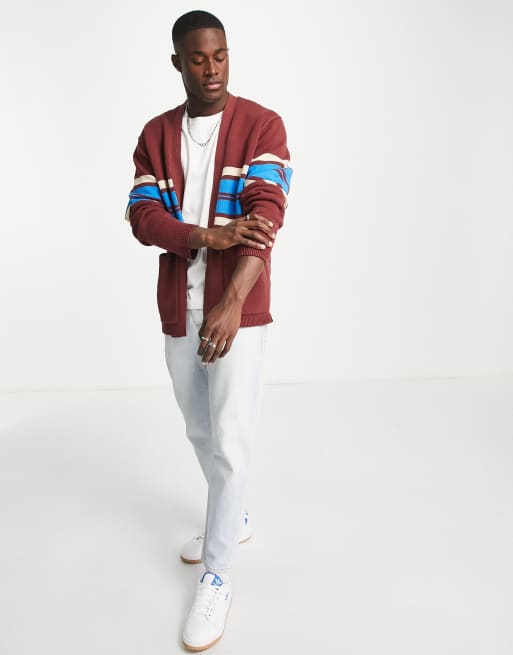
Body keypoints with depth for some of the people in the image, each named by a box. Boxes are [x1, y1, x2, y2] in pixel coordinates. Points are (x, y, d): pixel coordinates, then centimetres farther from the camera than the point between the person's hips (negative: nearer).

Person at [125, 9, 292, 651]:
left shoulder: (262, 125, -3)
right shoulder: (155, 134, 10)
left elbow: (266, 216, -16)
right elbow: (143, 217, -2)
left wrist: (233, 302, -29)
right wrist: (209, 237, -20)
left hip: (238, 307, -5)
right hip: (178, 307, 5)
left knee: (229, 442, -4)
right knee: (199, 430, 18)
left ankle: (215, 577, 15)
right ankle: (233, 517, 44)